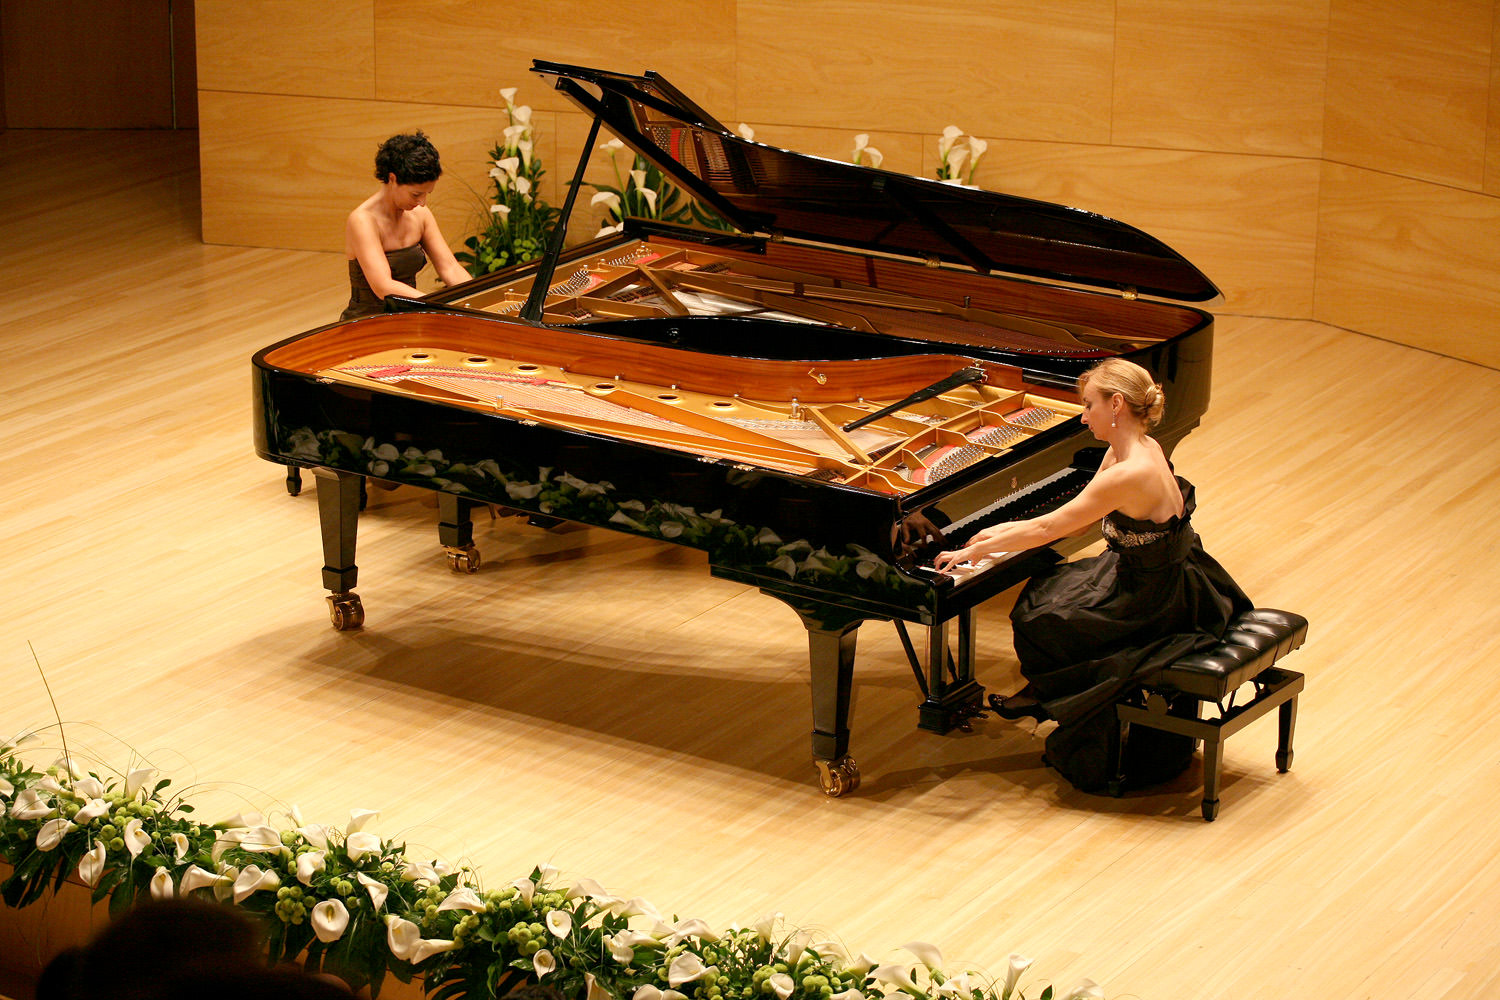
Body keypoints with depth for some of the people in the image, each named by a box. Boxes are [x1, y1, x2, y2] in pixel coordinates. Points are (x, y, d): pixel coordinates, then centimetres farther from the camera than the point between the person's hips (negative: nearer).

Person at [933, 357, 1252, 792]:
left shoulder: (1129, 475, -29)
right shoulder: (1138, 449, 0)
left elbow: (1047, 529, -22)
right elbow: (1075, 521, 12)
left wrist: (973, 551, -12)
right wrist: (1002, 533, 13)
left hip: (1155, 603, -9)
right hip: (1164, 578, 9)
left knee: (1036, 620, 3)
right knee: (1044, 589, 17)